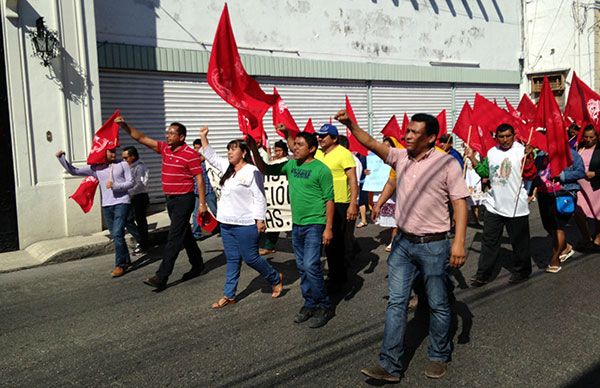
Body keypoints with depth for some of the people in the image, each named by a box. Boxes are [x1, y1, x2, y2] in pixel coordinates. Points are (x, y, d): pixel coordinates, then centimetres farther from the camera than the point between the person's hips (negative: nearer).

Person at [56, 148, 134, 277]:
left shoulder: (123, 165, 4)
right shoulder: (96, 168, 9)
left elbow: (130, 182, 0)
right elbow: (74, 171, 9)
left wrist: (115, 185, -14)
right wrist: (61, 158, 1)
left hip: (121, 203, -4)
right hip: (106, 205, 4)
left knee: (117, 234, -14)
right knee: (115, 235, 10)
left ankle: (120, 265, -9)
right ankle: (126, 260, 25)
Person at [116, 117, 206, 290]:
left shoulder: (190, 154, -13)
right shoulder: (165, 148, 8)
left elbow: (199, 179, -13)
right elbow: (141, 138, 10)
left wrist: (202, 203, -15)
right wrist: (125, 125, -1)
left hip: (184, 199, -8)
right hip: (170, 199, 8)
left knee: (174, 237, -8)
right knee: (185, 235, 16)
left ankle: (161, 277, -8)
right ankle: (197, 266, 29)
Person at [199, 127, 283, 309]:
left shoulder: (252, 172, -13)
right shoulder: (227, 167, 10)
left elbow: (260, 198, -14)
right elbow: (211, 156, 24)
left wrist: (260, 220, -18)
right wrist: (203, 137, 19)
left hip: (245, 224, -8)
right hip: (226, 223, 8)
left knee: (250, 258, 1)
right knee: (232, 259, 13)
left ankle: (276, 279, 24)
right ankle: (229, 295, 19)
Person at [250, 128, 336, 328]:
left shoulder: (321, 169, -11)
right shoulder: (291, 165, 7)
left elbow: (329, 200, -11)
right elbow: (266, 170, 11)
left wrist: (328, 228, -14)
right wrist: (254, 149, -2)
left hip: (314, 225, -7)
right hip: (296, 224, 7)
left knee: (311, 266, -12)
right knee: (302, 267, 12)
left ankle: (324, 307, 3)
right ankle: (310, 304, 24)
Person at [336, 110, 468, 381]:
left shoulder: (446, 164, -9)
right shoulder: (400, 157, 5)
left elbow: (460, 203, -11)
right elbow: (372, 144, -1)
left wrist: (459, 242, -19)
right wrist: (350, 125, -16)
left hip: (434, 246, -4)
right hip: (403, 243, 4)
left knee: (438, 305, 10)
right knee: (396, 303, 4)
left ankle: (439, 357, 31)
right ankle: (390, 365, 10)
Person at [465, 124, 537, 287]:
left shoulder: (522, 151, -6)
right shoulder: (491, 152, 9)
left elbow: (531, 175, -13)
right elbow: (484, 172, 17)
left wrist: (528, 158, -26)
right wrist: (472, 158, 8)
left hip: (516, 206, -4)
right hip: (494, 205, 4)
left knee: (519, 242, 8)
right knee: (489, 241, 8)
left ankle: (522, 271, 27)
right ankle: (483, 274, 15)